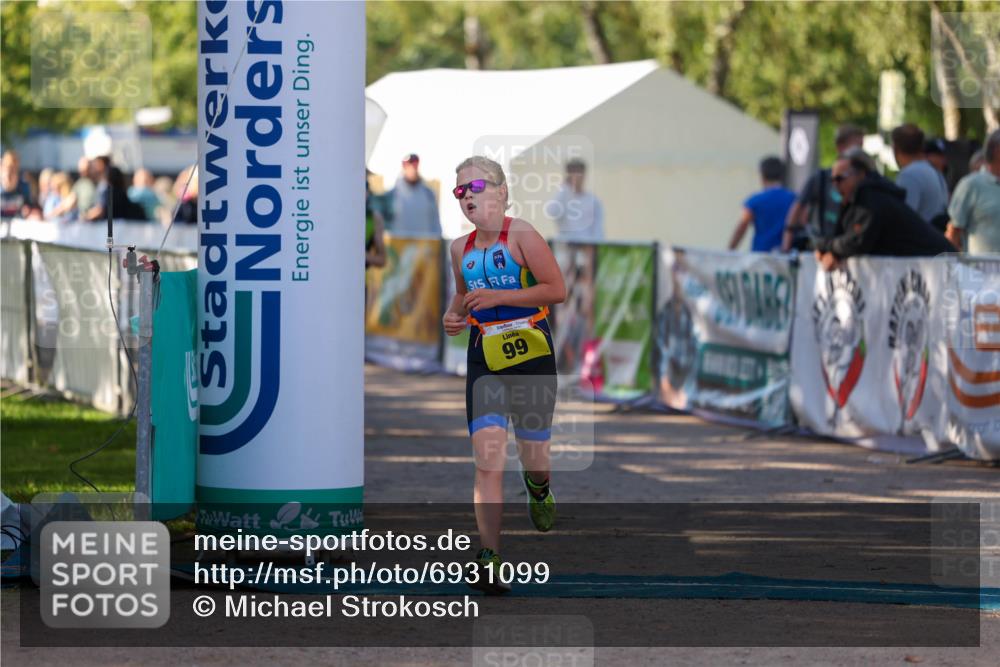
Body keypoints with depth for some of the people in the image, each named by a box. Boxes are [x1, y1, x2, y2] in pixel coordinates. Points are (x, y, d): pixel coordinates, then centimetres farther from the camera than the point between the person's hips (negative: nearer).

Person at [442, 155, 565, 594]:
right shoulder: (461, 248, 10)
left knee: (533, 454, 9)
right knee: (487, 459, -11)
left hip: (531, 354, -3)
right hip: (484, 359, 3)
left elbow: (556, 290, -14)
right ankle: (488, 556, -15)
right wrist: (455, 314, 6)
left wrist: (498, 297, -19)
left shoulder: (521, 235, -8)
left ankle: (539, 489, 48)